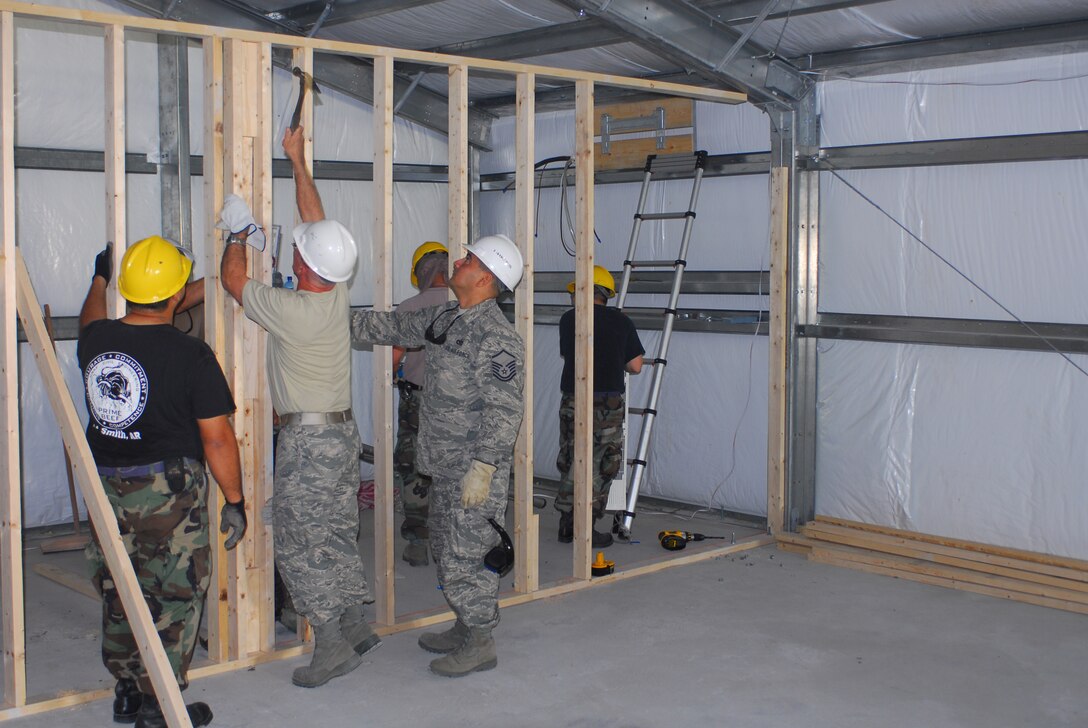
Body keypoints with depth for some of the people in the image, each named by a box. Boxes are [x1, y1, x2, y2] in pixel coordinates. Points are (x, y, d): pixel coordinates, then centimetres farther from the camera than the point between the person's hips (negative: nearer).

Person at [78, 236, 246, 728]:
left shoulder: (95, 340, 0)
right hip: (168, 493, -6)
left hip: (106, 489, 6)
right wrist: (234, 501, -5)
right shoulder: (191, 355, -17)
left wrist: (99, 278, 45)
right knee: (171, 597, 6)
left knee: (118, 592, 18)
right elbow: (216, 436, -15)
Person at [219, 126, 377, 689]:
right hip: (342, 431, 8)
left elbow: (233, 279, -4)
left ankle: (333, 646, 1)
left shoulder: (289, 310, -20)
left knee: (302, 542, -1)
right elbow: (316, 219, 11)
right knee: (335, 536, 15)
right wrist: (297, 160, 19)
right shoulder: (338, 296, 0)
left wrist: (238, 234, 14)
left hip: (306, 439, -8)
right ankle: (356, 627, 19)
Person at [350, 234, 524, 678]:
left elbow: (503, 409, -23)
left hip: (476, 470, -10)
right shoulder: (444, 319, 9)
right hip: (444, 466, 10)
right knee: (444, 552, 19)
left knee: (462, 558, -4)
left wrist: (483, 466, -25)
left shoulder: (496, 337, -19)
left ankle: (480, 645, 10)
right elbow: (397, 327, 24)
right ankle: (465, 628, 33)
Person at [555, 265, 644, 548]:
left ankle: (566, 526, 19)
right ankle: (587, 529, 7)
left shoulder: (568, 319, 2)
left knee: (570, 463, 14)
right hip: (608, 403, -2)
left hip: (572, 401, 2)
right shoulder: (620, 321, -1)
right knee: (601, 468, 7)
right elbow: (635, 366, 1)